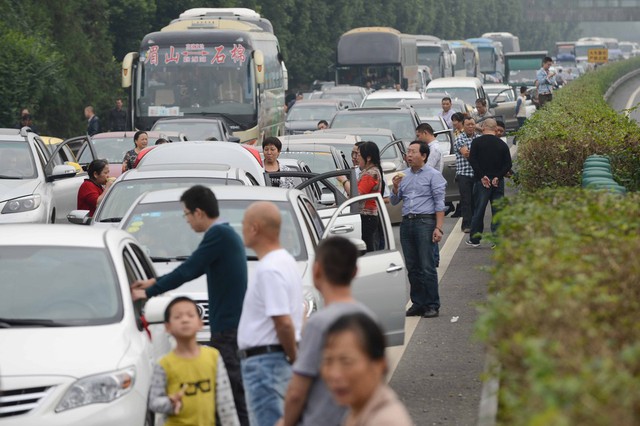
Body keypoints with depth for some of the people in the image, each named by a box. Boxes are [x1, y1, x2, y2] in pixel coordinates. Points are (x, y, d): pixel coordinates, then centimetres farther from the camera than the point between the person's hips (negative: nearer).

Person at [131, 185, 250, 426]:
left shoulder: (218, 235, -14)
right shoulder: (227, 234, 18)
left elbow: (188, 271, -15)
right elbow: (195, 269, 26)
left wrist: (148, 293, -7)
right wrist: (155, 282, 26)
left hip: (228, 327, -10)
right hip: (232, 323, 10)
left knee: (233, 390, -9)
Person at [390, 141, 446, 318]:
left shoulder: (433, 175, -1)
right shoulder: (404, 175, 16)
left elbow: (439, 203, -6)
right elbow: (394, 201, 18)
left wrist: (438, 228, -14)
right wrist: (395, 187, -2)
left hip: (425, 221, -6)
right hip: (406, 222, 6)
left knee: (427, 267, -8)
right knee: (412, 267, 7)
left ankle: (432, 305, -4)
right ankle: (418, 303, 14)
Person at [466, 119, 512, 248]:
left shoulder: (477, 142, -2)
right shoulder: (502, 144, 5)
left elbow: (472, 160, -12)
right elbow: (508, 164, -1)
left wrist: (482, 176, -11)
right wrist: (498, 177, -6)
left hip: (482, 182, -2)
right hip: (498, 182, 2)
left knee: (478, 210, 6)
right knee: (497, 211, 4)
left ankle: (474, 239, 11)